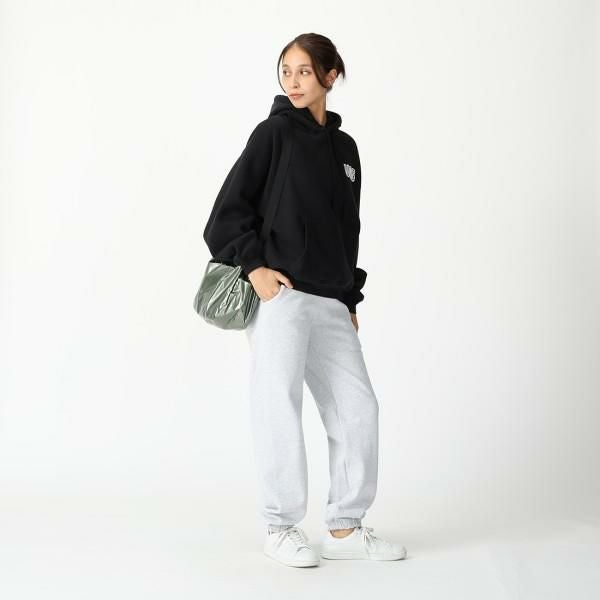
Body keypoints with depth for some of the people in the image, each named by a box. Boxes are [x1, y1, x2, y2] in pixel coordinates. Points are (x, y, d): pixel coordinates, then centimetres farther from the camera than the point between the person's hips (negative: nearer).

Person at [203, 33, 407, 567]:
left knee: (358, 407, 5)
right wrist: (253, 265, -14)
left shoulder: (345, 148, 17)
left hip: (330, 303, 6)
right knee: (281, 409, -3)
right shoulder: (274, 132, 0)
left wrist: (350, 300, 17)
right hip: (279, 295, -6)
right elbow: (230, 207, -4)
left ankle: (345, 528, 16)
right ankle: (281, 529, 12)